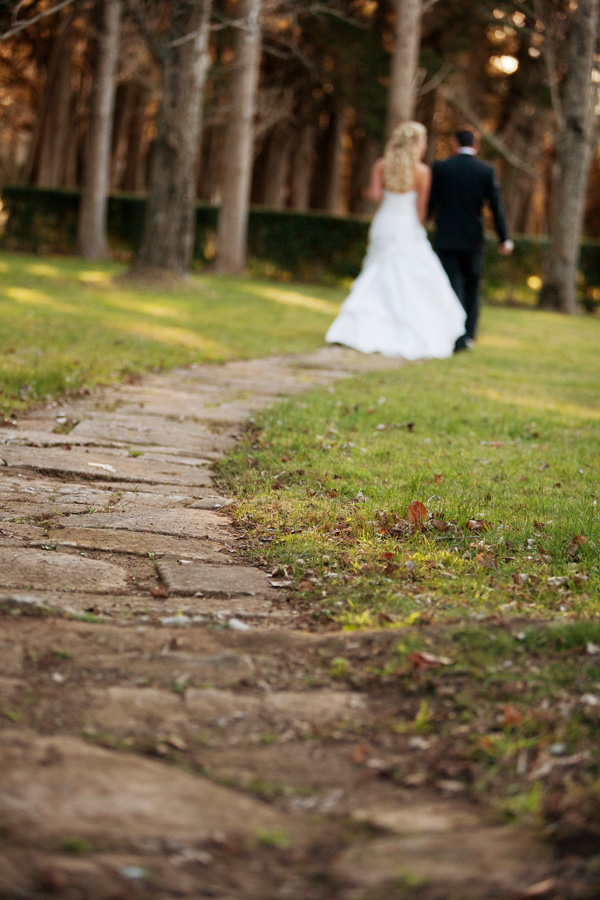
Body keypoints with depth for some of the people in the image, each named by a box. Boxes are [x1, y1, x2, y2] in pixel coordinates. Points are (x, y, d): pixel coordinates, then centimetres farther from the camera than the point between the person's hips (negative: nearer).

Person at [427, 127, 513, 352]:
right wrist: (504, 239, 6)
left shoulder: (440, 167, -5)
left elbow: (431, 202, -3)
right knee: (472, 286, 15)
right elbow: (496, 206, -1)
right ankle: (469, 335, 14)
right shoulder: (487, 171, -3)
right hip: (473, 239, 1)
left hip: (446, 238, -1)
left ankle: (456, 337, -9)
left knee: (453, 287, 1)